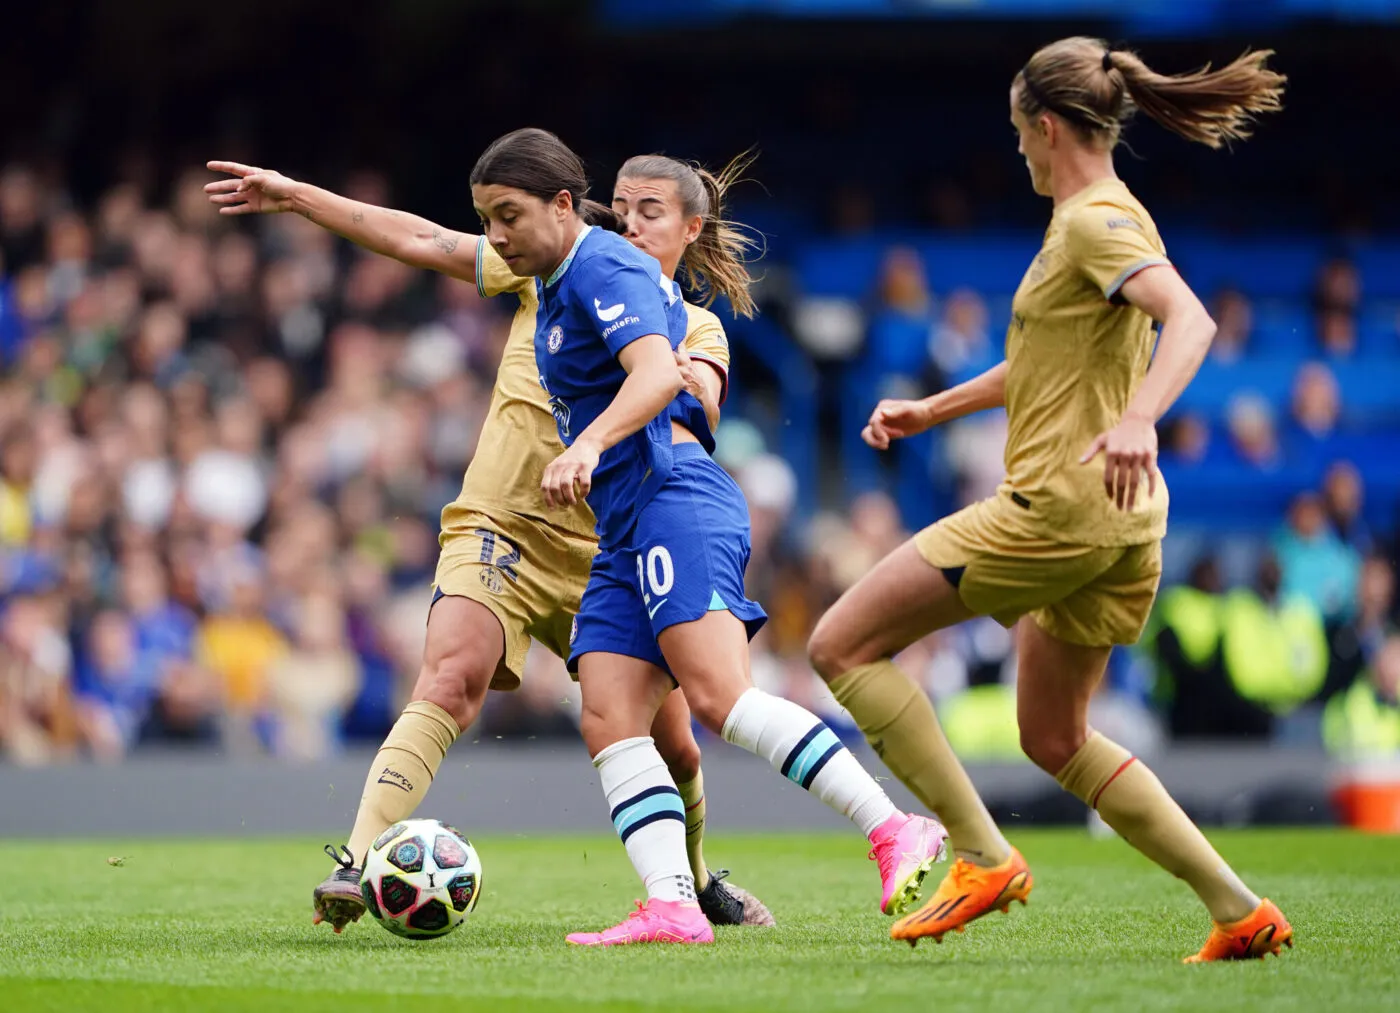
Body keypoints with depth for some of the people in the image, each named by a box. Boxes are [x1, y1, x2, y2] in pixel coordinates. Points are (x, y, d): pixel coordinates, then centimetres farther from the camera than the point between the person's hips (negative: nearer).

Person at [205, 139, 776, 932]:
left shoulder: (699, 331, 9)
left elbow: (700, 402, -14)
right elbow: (424, 243, 5)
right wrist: (294, 195, 1)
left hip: (606, 554, 2)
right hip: (500, 526, -2)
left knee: (673, 747, 7)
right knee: (452, 680, -28)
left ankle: (696, 882, 37)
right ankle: (358, 863, -36)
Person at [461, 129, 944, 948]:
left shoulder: (604, 267, -6)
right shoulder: (559, 283, 24)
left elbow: (658, 371, -24)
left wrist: (589, 446, -40)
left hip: (676, 497, -10)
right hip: (626, 531, 10)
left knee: (719, 696, -25)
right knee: (608, 721, -8)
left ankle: (898, 833, -25)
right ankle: (673, 907, -20)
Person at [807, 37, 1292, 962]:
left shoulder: (1097, 223, -12)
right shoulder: (1097, 219, 18)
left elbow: (1191, 320, -29)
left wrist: (1139, 419, -45)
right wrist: (930, 411, 33)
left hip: (1061, 504, -10)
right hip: (1120, 518, 10)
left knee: (843, 644, -4)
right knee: (1054, 738, 20)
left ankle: (983, 856, -8)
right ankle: (1240, 911, 13)